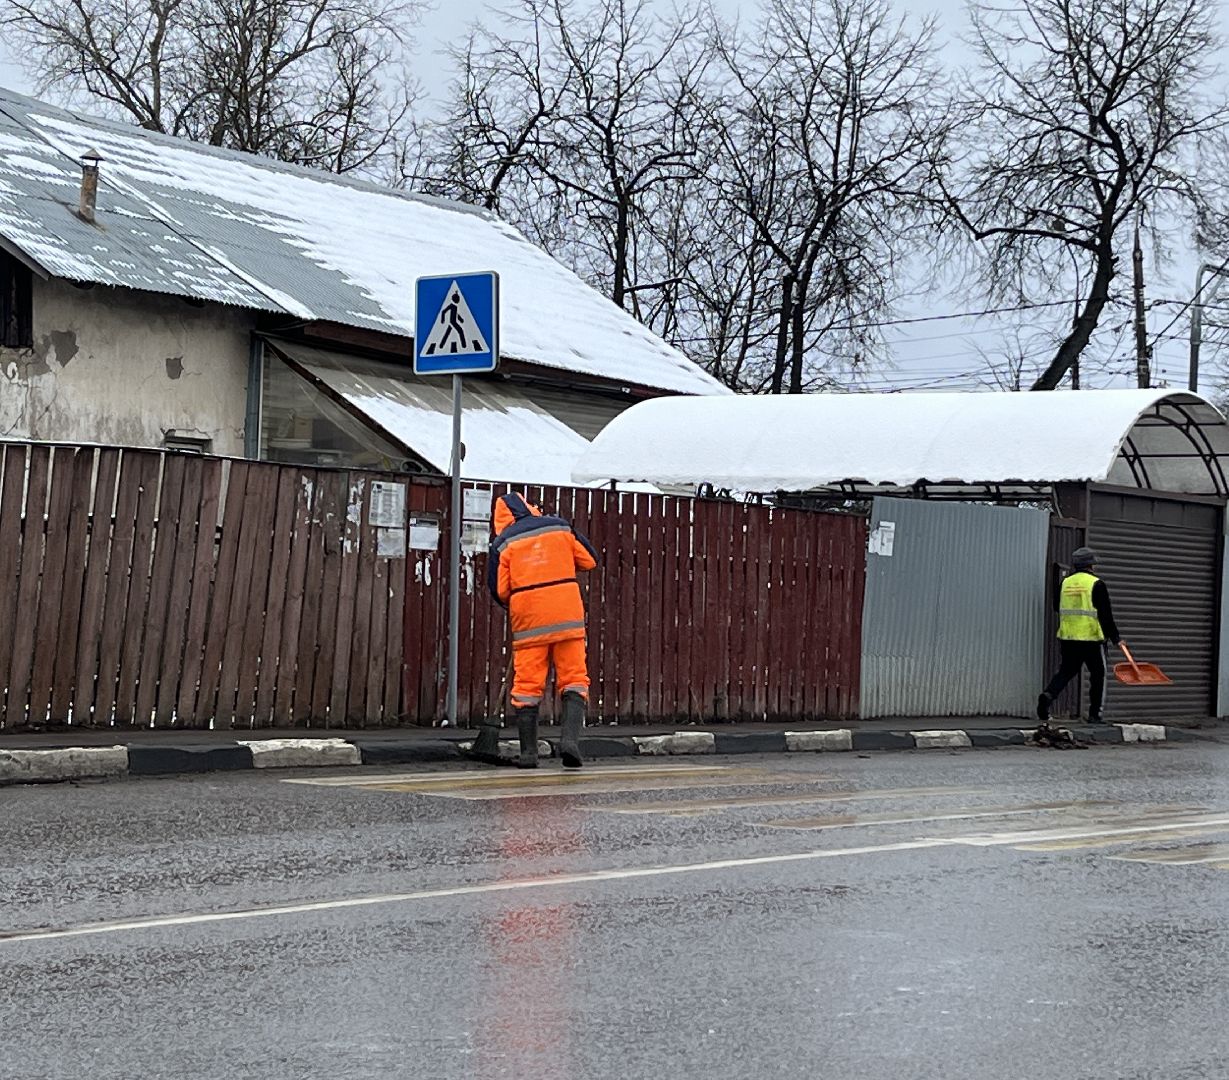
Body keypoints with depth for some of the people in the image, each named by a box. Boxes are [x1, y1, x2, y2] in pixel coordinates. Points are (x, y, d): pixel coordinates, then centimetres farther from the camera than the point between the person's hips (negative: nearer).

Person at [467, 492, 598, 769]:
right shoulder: (559, 527, 7)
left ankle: (528, 752, 7)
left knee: (527, 684, 6)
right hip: (567, 616, 0)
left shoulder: (503, 543, 3)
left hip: (528, 621, 0)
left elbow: (499, 590, 3)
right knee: (574, 679, 4)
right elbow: (589, 560, 13)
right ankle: (570, 738, -15)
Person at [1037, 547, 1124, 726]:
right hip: (1091, 637, -5)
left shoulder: (1065, 583, 8)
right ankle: (1095, 714, 6)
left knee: (1066, 671, 13)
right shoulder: (1096, 584, -8)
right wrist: (1114, 637, -3)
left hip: (1067, 637, 5)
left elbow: (1057, 607, 19)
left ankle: (1048, 695, -12)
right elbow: (1106, 614, -9)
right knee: (1098, 674, 8)